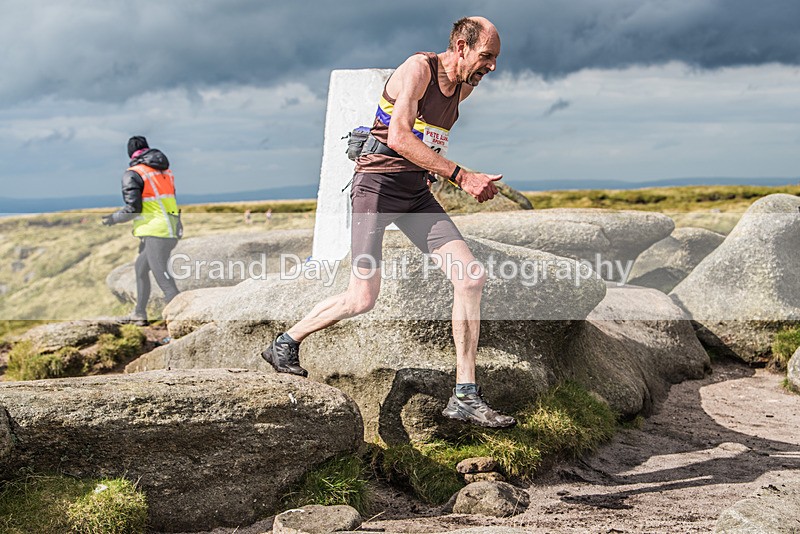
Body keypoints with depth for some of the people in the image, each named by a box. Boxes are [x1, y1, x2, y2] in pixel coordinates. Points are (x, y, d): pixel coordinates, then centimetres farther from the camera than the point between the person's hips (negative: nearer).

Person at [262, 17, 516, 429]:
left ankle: (465, 397, -4)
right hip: (378, 182, -7)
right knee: (363, 298, -10)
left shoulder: (464, 86, 12)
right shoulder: (418, 69, -12)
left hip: (417, 193, 8)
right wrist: (460, 176, -27)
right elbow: (399, 137, -25)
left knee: (472, 278, -8)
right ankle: (284, 345, 15)